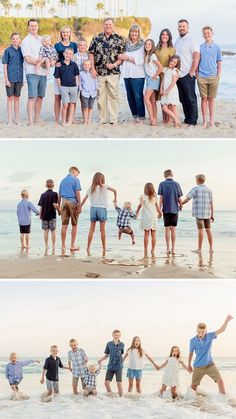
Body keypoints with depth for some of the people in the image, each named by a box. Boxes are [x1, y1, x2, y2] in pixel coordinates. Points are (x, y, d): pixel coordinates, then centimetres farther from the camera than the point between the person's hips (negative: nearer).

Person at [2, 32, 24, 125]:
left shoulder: (21, 50, 7)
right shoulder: (8, 50, -3)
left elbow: (22, 64, 13)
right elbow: (5, 66, -4)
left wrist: (22, 79, 11)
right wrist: (6, 79, -10)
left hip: (19, 78, 3)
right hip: (10, 78, -3)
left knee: (17, 98, 10)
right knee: (10, 98, 2)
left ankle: (17, 119, 17)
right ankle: (10, 120, 6)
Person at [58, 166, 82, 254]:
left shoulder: (63, 180, 17)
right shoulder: (75, 180, -1)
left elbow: (59, 195, 16)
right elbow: (77, 193, -9)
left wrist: (59, 206, 21)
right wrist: (79, 205, -8)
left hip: (64, 202, 5)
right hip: (73, 202, -5)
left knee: (64, 225, 3)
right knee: (74, 225, 4)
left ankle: (63, 246, 3)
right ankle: (72, 246, 4)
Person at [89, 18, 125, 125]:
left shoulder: (119, 39, 5)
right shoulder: (97, 38, 8)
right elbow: (91, 53, 8)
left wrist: (114, 64, -11)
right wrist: (92, 68, 0)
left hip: (113, 72, -1)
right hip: (99, 72, 1)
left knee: (113, 95, -2)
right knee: (101, 96, 5)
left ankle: (113, 119, 4)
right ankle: (102, 119, 13)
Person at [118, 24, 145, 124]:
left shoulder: (142, 45, -4)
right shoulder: (126, 44, 12)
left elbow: (141, 61, -12)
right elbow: (123, 57, 22)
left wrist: (128, 58, -11)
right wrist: (121, 58, -1)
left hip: (138, 75, -6)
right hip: (127, 74, 6)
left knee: (138, 96, -7)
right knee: (130, 97, 8)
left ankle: (141, 116, 0)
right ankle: (134, 115, 18)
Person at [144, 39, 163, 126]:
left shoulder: (153, 55, -10)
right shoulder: (146, 56, 12)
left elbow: (160, 67, -16)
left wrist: (155, 76, -11)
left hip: (153, 79, -8)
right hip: (148, 79, 8)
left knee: (146, 98, -16)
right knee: (152, 100, 5)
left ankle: (152, 118, -14)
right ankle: (155, 119, 5)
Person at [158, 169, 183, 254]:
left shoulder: (162, 184, -3)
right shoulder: (176, 184, 1)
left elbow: (161, 198, -7)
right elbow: (179, 198, 3)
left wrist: (159, 209, -3)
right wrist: (180, 205, 22)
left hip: (166, 209, -1)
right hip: (175, 209, 1)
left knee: (167, 229, 5)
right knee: (173, 229, 7)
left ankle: (168, 248, 5)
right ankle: (173, 249, 7)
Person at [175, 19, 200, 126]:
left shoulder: (191, 40, -7)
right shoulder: (177, 41, 16)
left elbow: (197, 57, -14)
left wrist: (191, 72, -16)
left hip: (188, 75, -7)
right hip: (178, 75, 8)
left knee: (191, 98, -4)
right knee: (183, 99, 11)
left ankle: (193, 120, -1)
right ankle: (187, 118, 18)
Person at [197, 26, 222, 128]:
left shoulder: (216, 47, 5)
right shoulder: (200, 47, 5)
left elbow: (219, 63, 7)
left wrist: (218, 76, 0)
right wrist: (197, 75, 2)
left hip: (213, 77, 0)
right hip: (202, 77, 0)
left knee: (211, 99, 4)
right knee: (204, 99, 2)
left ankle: (211, 121, 9)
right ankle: (204, 121, 8)